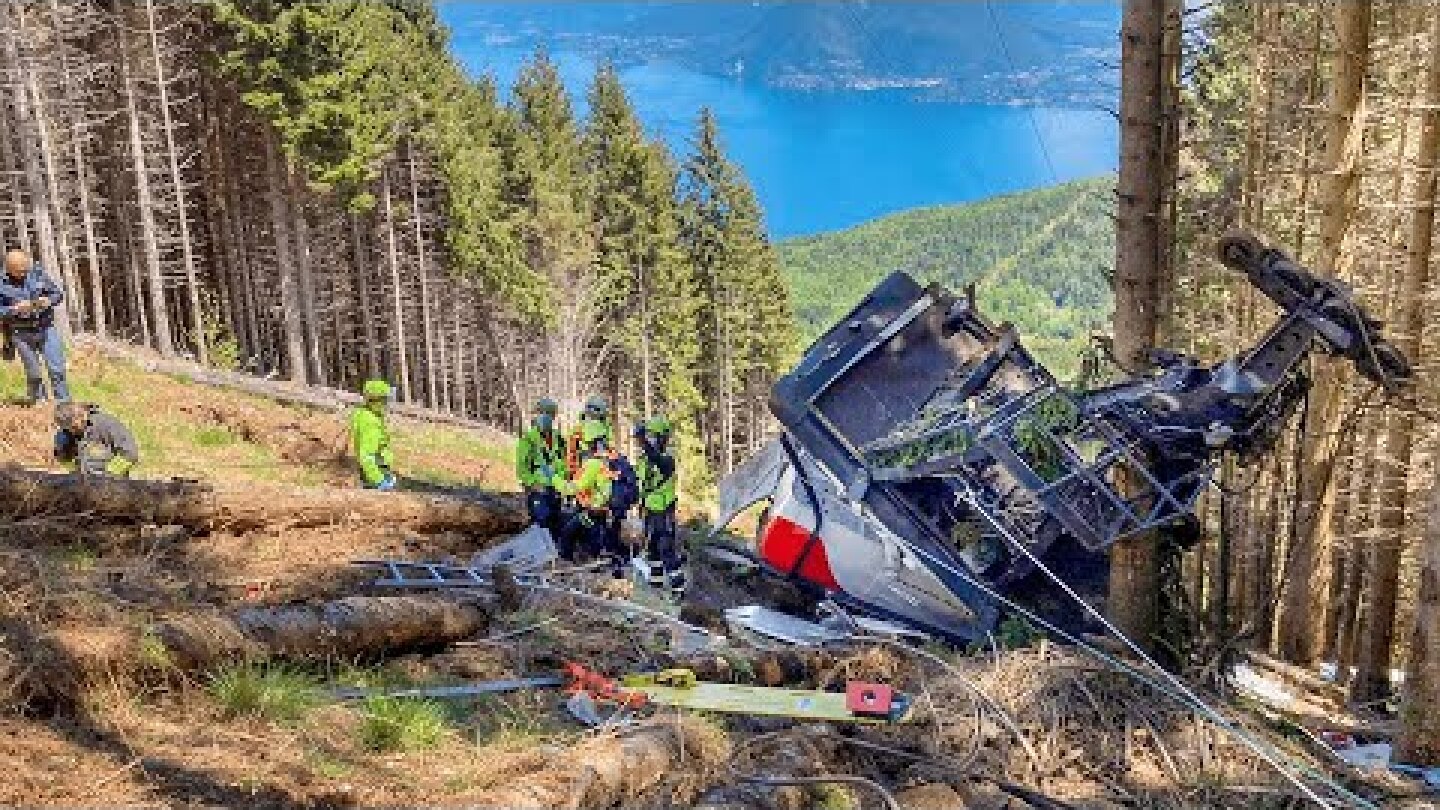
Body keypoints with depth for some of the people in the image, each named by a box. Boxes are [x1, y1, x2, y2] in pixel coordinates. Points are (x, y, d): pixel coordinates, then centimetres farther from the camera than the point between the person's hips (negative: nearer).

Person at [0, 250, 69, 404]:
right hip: (21, 333, -1)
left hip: (46, 328, 1)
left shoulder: (37, 273, -2)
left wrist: (48, 301, -16)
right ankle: (38, 401, 26)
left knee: (57, 369, -4)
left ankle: (64, 403, 4)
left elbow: (58, 294, 4)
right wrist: (15, 309, -22)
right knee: (33, 373, 8)